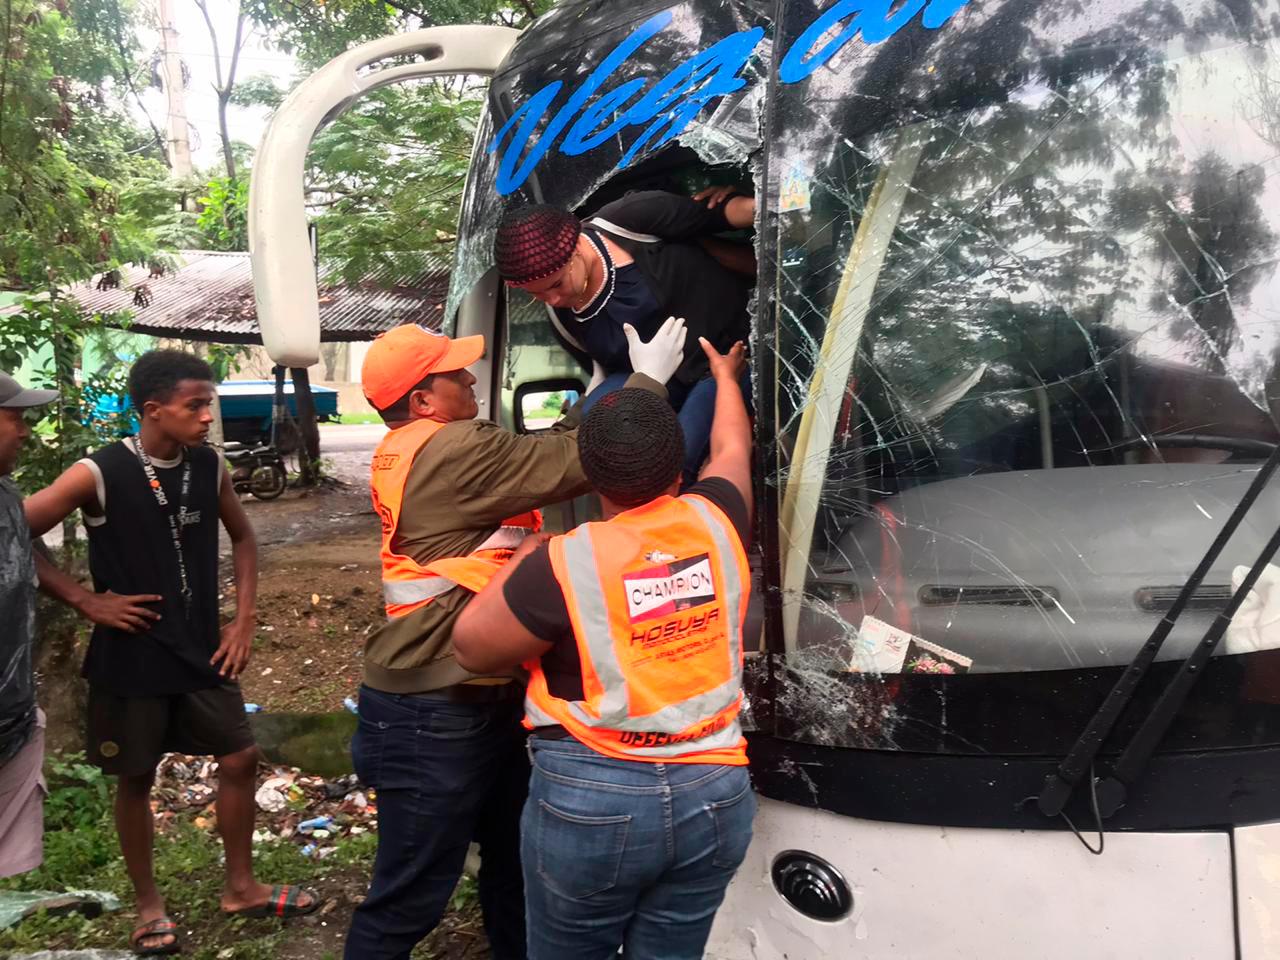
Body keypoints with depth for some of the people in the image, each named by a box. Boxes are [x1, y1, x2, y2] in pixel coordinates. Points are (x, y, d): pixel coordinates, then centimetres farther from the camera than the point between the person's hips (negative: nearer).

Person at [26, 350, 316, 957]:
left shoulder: (208, 467, -3)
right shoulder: (99, 474, -17)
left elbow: (242, 536, 12)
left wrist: (244, 620, 5)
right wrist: (83, 599, -13)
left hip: (201, 649, 4)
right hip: (131, 655, -4)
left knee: (239, 759, 8)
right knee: (135, 779, 10)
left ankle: (239, 887, 26)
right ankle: (148, 905, 29)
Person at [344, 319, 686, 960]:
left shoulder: (407, 452, 10)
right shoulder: (455, 450, -21)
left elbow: (543, 457, 13)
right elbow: (578, 461, -19)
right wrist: (649, 378, -6)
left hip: (477, 702, 10)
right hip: (435, 717, -10)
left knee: (515, 862, 23)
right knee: (409, 900, 4)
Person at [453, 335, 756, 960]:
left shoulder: (564, 563, -16)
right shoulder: (716, 522, -2)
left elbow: (471, 647, -2)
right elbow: (732, 448, 21)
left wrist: (524, 557, 8)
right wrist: (724, 375, 39)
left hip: (589, 799, -4)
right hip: (714, 795, 4)